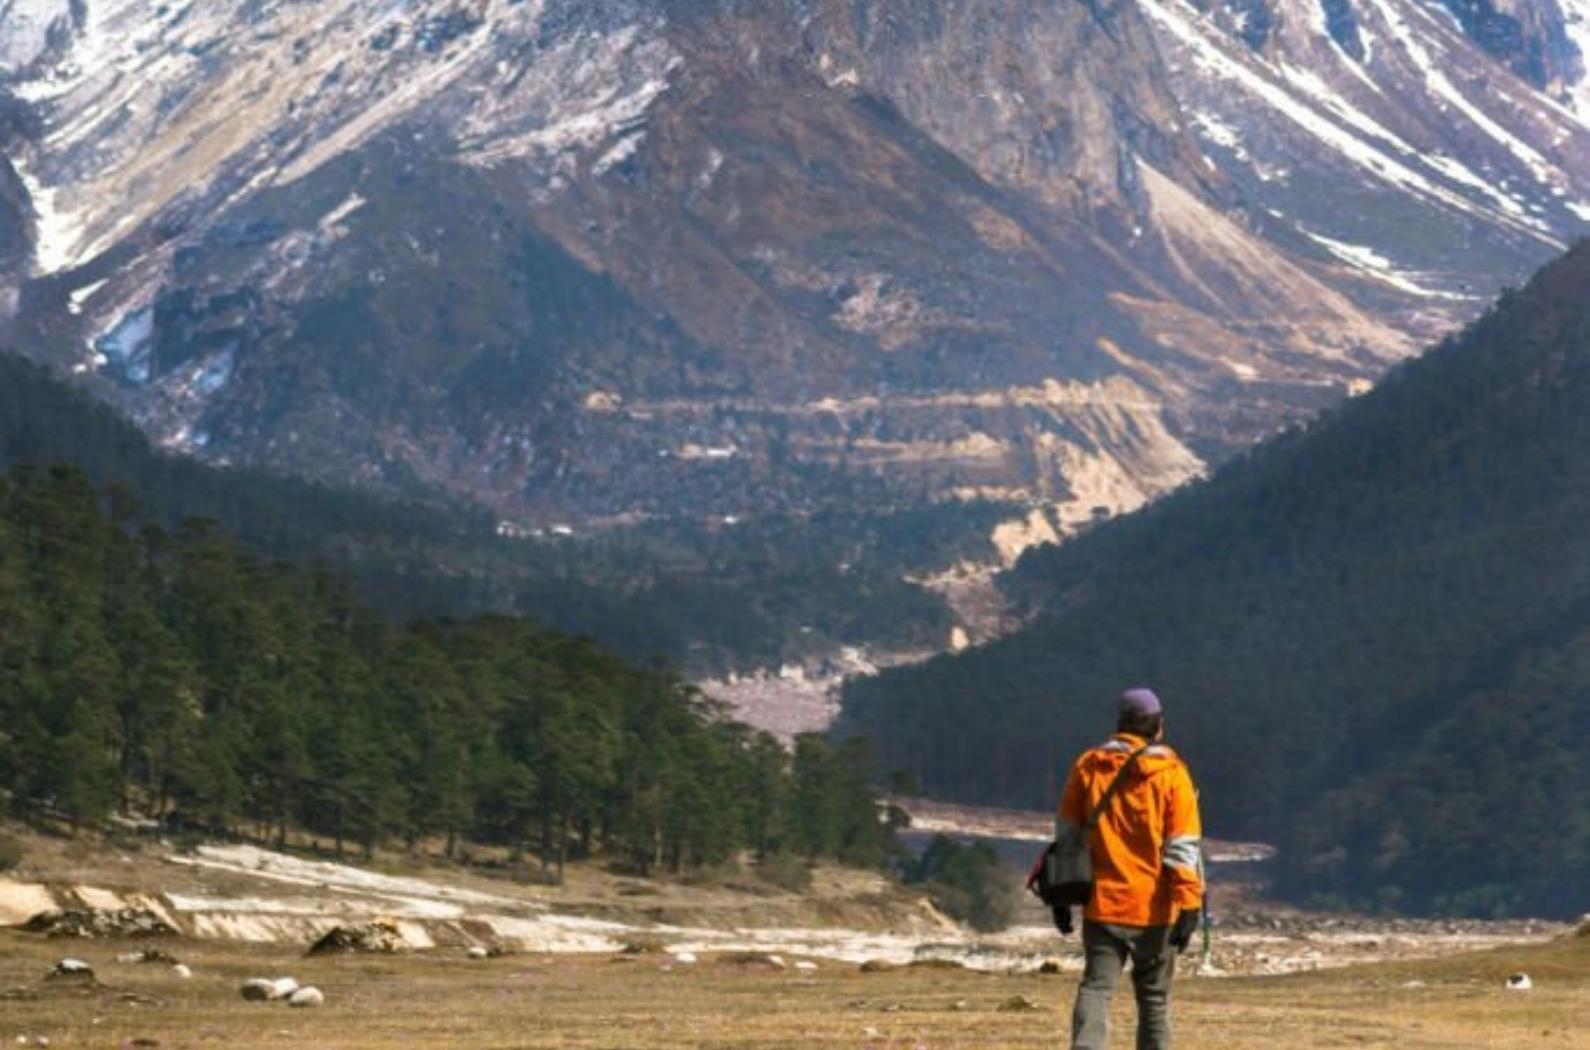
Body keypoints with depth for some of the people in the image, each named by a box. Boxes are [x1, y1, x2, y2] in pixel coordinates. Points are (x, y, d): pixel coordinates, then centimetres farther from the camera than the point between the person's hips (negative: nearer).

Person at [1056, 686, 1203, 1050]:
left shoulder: (1087, 767, 3)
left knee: (1096, 989, -2)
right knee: (1154, 998, 12)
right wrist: (1189, 906, -8)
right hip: (1153, 907, -1)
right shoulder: (1170, 775, -5)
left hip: (1101, 902, 1)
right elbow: (1183, 847, -9)